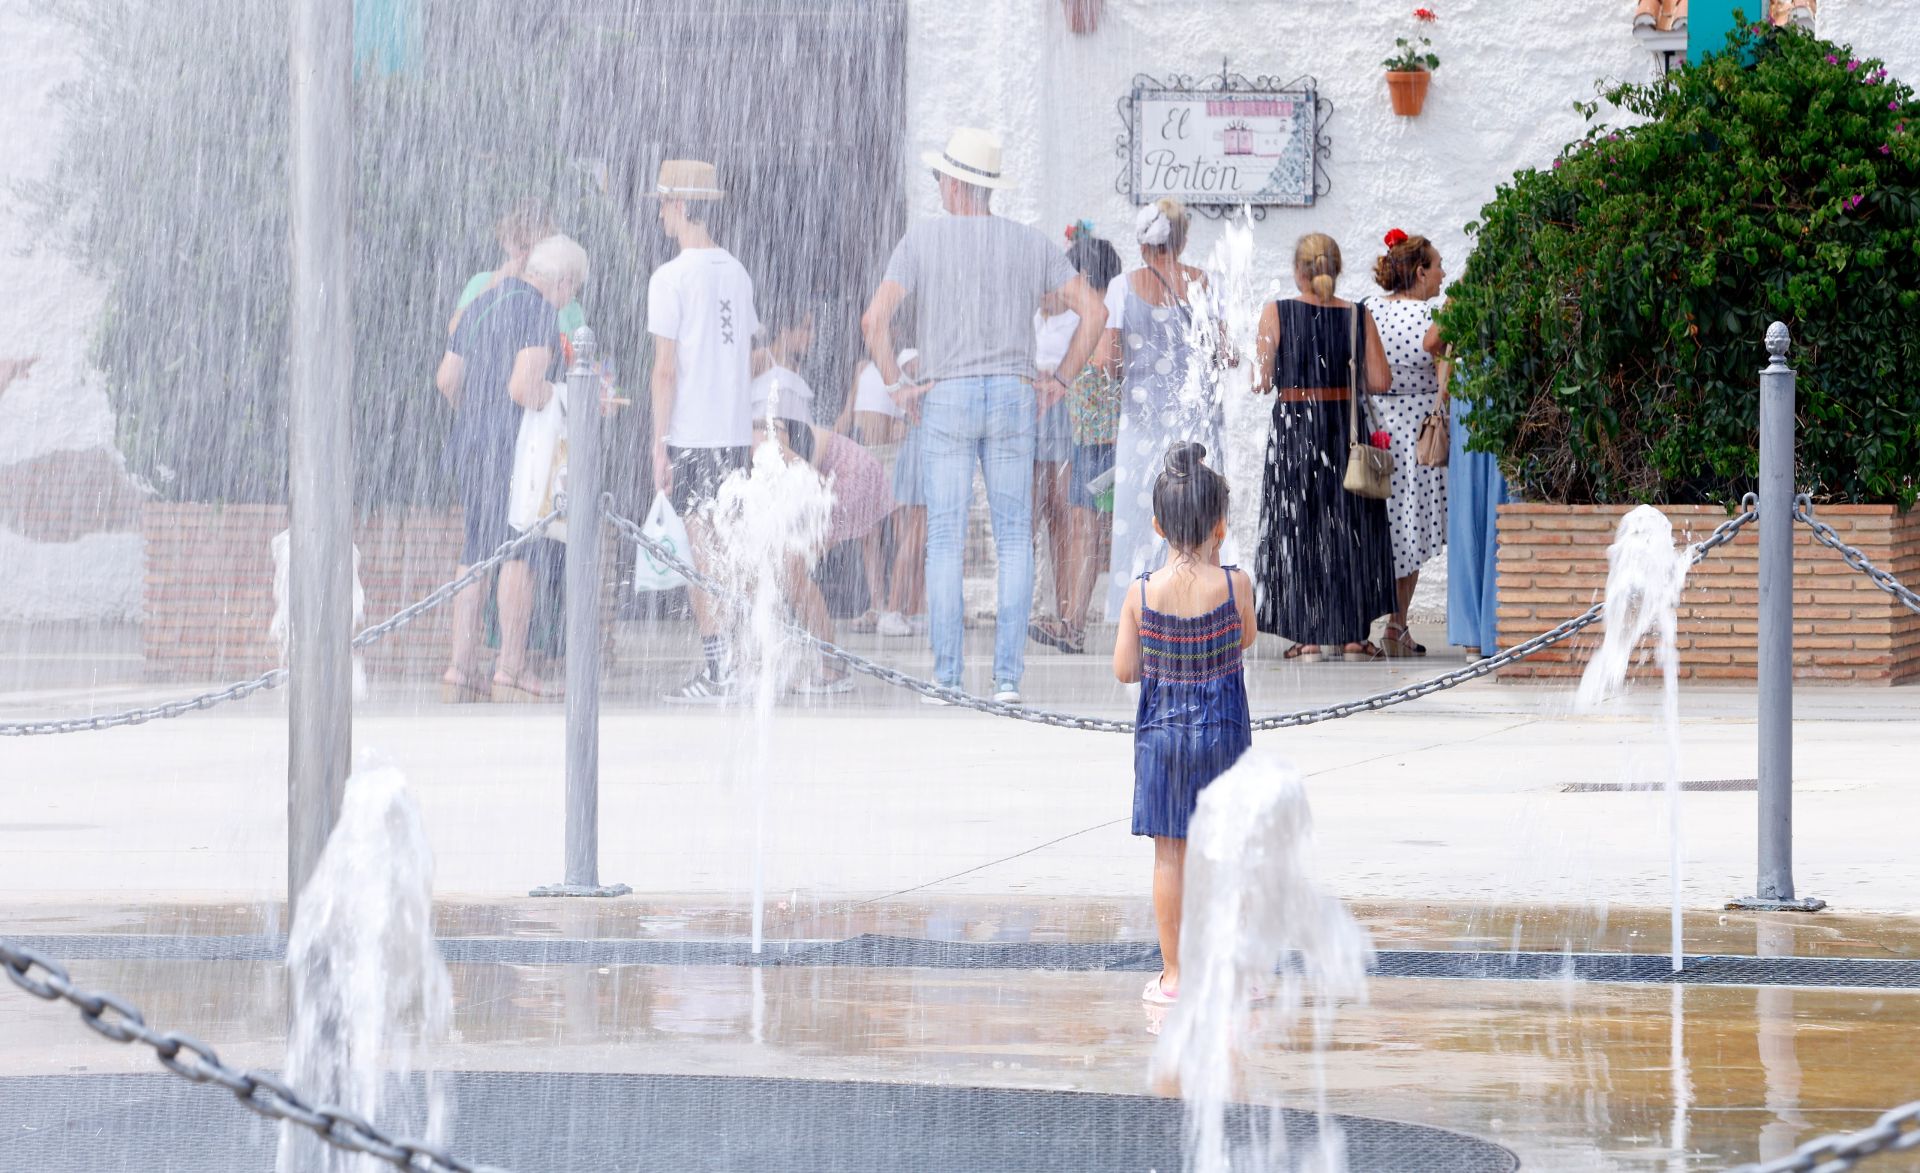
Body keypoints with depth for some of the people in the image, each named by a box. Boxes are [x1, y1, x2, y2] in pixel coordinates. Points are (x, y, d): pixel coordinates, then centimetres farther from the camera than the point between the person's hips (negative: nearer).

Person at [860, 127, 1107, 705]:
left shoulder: (921, 240, -3)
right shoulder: (1029, 243, 6)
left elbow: (875, 318, -13)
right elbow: (1093, 310, 3)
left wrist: (895, 386, -2)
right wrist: (1059, 380, 7)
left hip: (944, 398, -2)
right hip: (1013, 397, 2)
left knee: (945, 540, 1)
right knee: (1015, 538, 5)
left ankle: (947, 678, -1)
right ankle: (1008, 675, -2)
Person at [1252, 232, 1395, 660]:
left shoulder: (1277, 313, -7)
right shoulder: (1358, 316, -3)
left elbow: (1262, 382, -9)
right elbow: (1380, 382, -3)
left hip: (1293, 427, -1)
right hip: (1346, 426, 1)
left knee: (1297, 531, 6)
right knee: (1351, 529, 11)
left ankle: (1309, 636, 3)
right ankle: (1353, 632, 11)